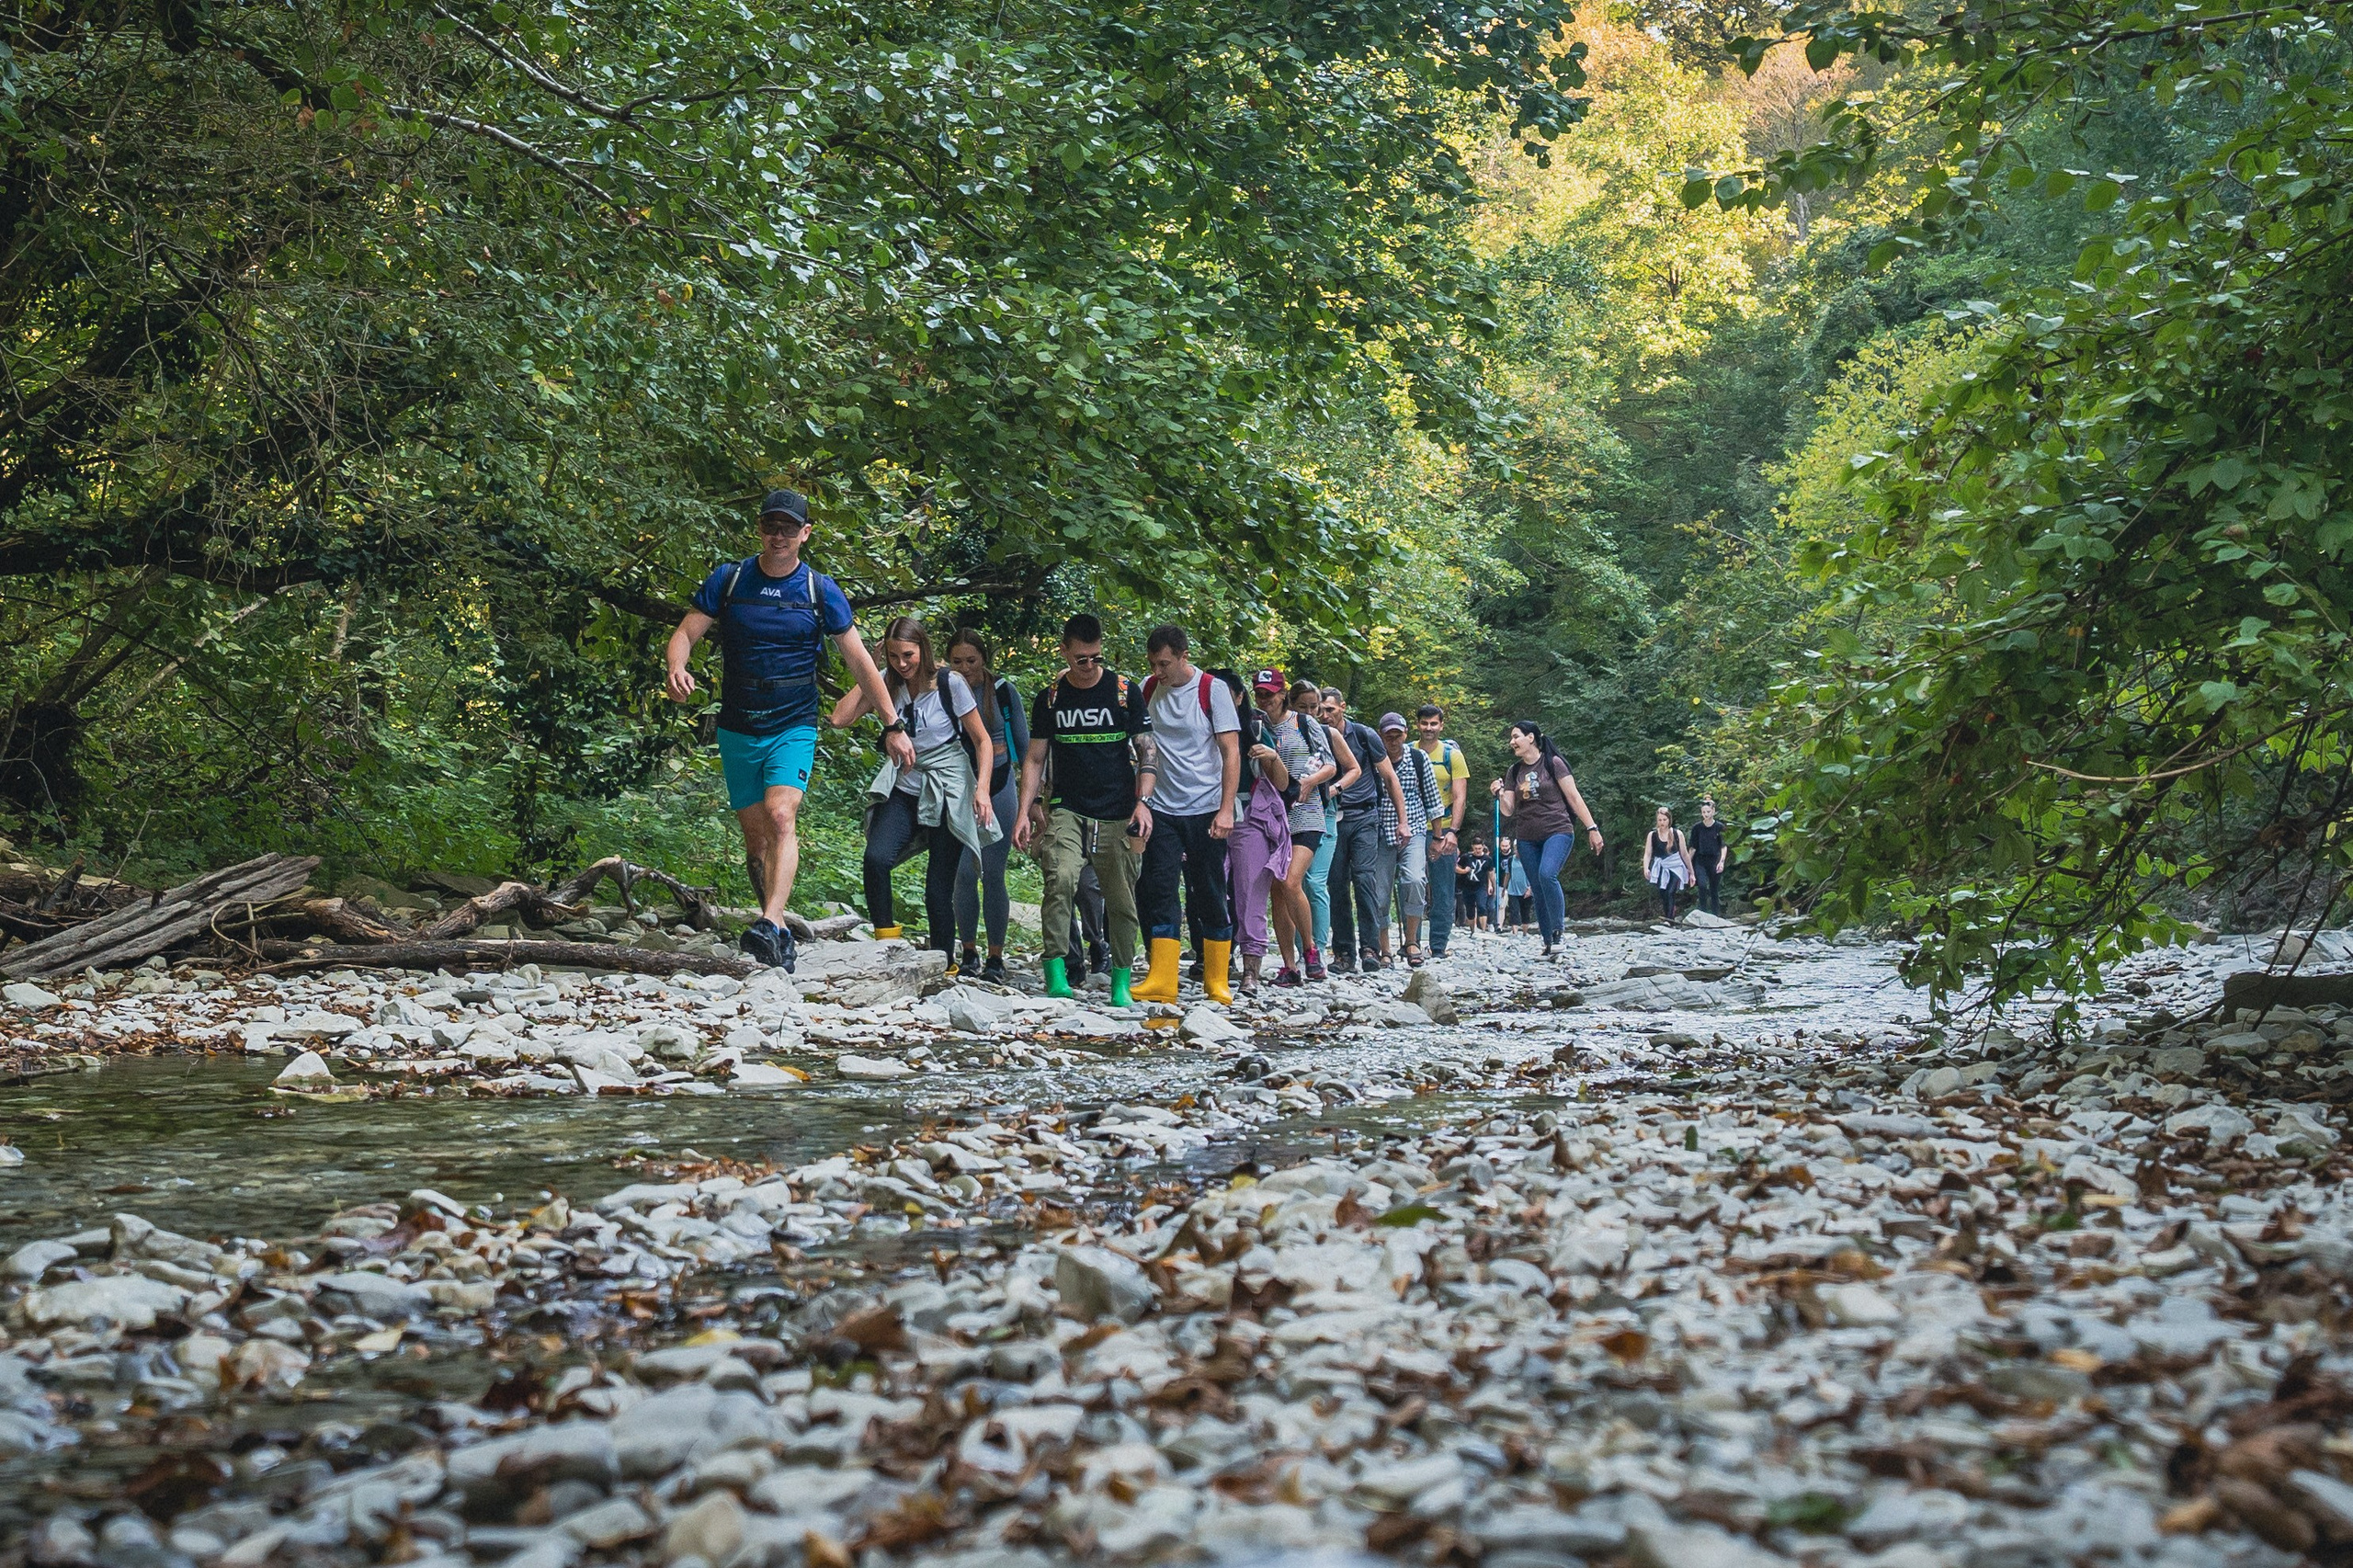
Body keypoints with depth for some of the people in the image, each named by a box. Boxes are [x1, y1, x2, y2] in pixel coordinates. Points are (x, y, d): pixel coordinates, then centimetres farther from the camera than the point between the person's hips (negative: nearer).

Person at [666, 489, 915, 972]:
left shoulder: (821, 591, -1)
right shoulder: (727, 581, 1)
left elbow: (859, 661, 4)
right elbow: (686, 633, -1)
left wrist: (893, 725, 4)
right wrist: (676, 669, -25)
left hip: (793, 728, -2)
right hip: (738, 729, 3)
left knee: (781, 817, -24)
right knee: (755, 835, 6)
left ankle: (769, 925, -37)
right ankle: (780, 937, 16)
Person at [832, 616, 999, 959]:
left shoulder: (949, 683, -7)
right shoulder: (888, 685, 3)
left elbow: (983, 740, -3)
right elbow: (840, 719, -5)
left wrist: (981, 788, -15)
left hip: (948, 796, -3)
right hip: (904, 790, 3)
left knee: (938, 890, -4)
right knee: (875, 859, -25)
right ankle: (885, 944, -12)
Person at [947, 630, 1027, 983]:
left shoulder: (1003, 692, -2)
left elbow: (1024, 745, 5)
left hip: (999, 788, -1)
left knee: (993, 874, -4)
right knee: (965, 874, -1)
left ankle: (996, 958, 2)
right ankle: (969, 954, 10)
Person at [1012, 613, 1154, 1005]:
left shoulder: (1125, 691, 2)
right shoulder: (1051, 697, 8)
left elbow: (1147, 751, 4)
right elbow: (1035, 758, 12)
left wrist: (1142, 802, -9)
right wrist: (1024, 811, 3)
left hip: (1118, 814, 0)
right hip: (1066, 810, 1)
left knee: (1120, 899, 1)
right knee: (1060, 880, -22)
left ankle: (1121, 983, 13)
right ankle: (1056, 974, -20)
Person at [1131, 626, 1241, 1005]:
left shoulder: (1212, 690, -6)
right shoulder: (1148, 690, 5)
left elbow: (1231, 752, -7)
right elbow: (1145, 749, 12)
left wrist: (1226, 810, -13)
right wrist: (1141, 796, 2)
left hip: (1206, 810, -3)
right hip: (1163, 810, 3)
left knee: (1210, 896, 2)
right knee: (1158, 892, -6)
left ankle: (1217, 982, 11)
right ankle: (1161, 981, -7)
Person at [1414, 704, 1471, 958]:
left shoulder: (1452, 755, 2)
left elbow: (1460, 798, -3)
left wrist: (1453, 832, -15)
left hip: (1443, 832, -1)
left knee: (1442, 892, 0)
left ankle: (1438, 946, 4)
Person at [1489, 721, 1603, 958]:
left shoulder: (1552, 763, -4)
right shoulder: (1513, 772, 10)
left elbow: (1574, 798, -4)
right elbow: (1508, 811, 9)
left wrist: (1592, 828, -8)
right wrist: (1500, 794, -12)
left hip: (1557, 832, -5)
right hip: (1527, 838, 5)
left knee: (1547, 875, -28)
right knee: (1538, 892, 3)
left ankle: (1558, 932, -19)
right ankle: (1548, 944, 10)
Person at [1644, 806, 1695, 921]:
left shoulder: (1677, 834, 2)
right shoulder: (1652, 835, 4)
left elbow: (1685, 854, 8)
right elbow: (1647, 854, -1)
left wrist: (1691, 873, 12)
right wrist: (1646, 868, -19)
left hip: (1675, 868, -2)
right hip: (1660, 868, 2)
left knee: (1670, 893, -19)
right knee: (1663, 895, 1)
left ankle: (1670, 919, -24)